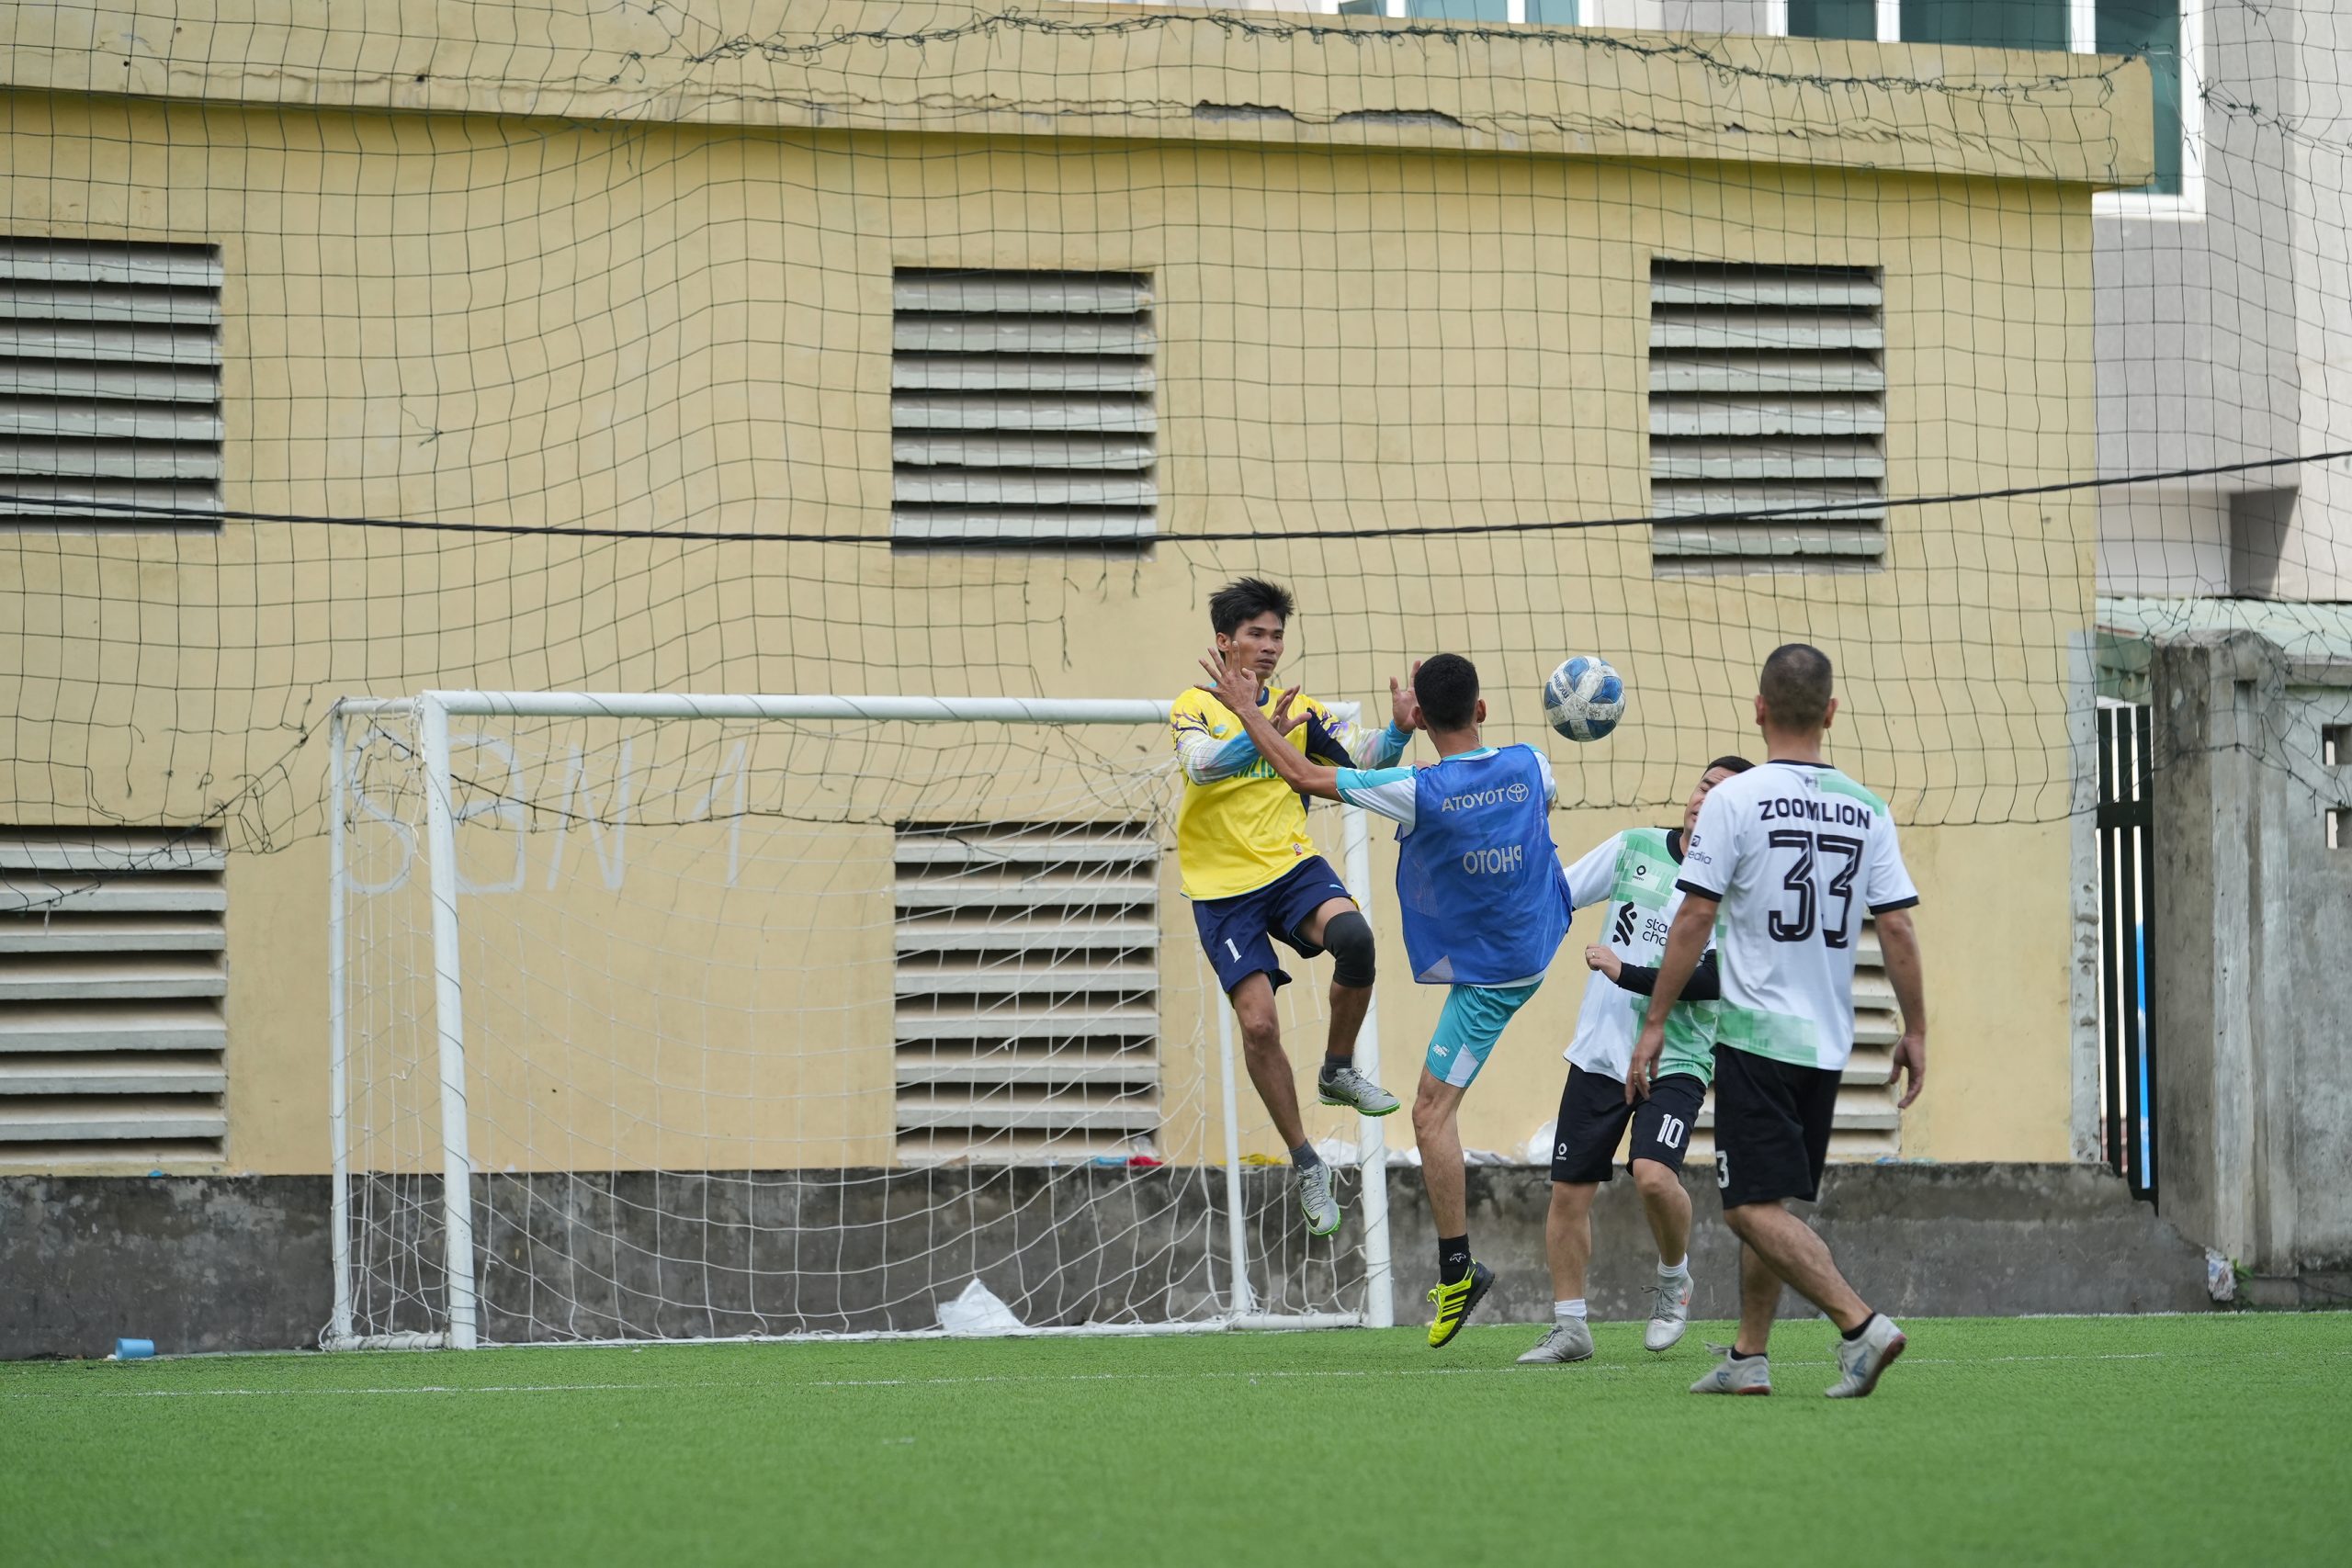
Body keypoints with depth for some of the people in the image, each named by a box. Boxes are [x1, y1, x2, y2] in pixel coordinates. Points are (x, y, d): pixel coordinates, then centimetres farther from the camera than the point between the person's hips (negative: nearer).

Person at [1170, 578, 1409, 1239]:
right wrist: (1263, 738, -39)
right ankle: (1305, 1164, 6)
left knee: (1353, 934, -31)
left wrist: (1398, 729, -22)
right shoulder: (1195, 706, -1)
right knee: (1259, 1024, -10)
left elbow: (1362, 758, -1)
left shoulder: (1299, 709, 9)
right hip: (1223, 887, -2)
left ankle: (1338, 1071, -8)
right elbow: (1202, 763, -22)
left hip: (1291, 863, 2)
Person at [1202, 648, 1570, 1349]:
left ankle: (1458, 1271, -2)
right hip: (1543, 933, 6)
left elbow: (1304, 775, -18)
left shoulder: (1419, 792, -27)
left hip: (1487, 972, -6)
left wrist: (1247, 710, -6)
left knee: (1432, 1113, -2)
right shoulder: (1528, 765, -13)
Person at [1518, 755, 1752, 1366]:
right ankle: (1569, 1326, 14)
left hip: (1676, 1059, -4)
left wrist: (1627, 973, -19)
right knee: (1569, 1189, 2)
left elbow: (1715, 981, -17)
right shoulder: (1635, 847, 5)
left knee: (1653, 1173, -24)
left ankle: (1674, 1277, 4)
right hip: (1599, 1054, 4)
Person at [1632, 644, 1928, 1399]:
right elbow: (1897, 926, 3)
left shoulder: (1734, 800, -9)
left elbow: (1695, 919, -10)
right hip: (1828, 1041, 6)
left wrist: (1655, 1021, -4)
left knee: (1755, 1207, -8)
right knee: (1769, 1204, 17)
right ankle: (1748, 1357, 19)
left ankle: (1860, 1324, -22)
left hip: (1755, 1034, -6)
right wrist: (1916, 1032, 10)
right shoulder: (1866, 810, 4)